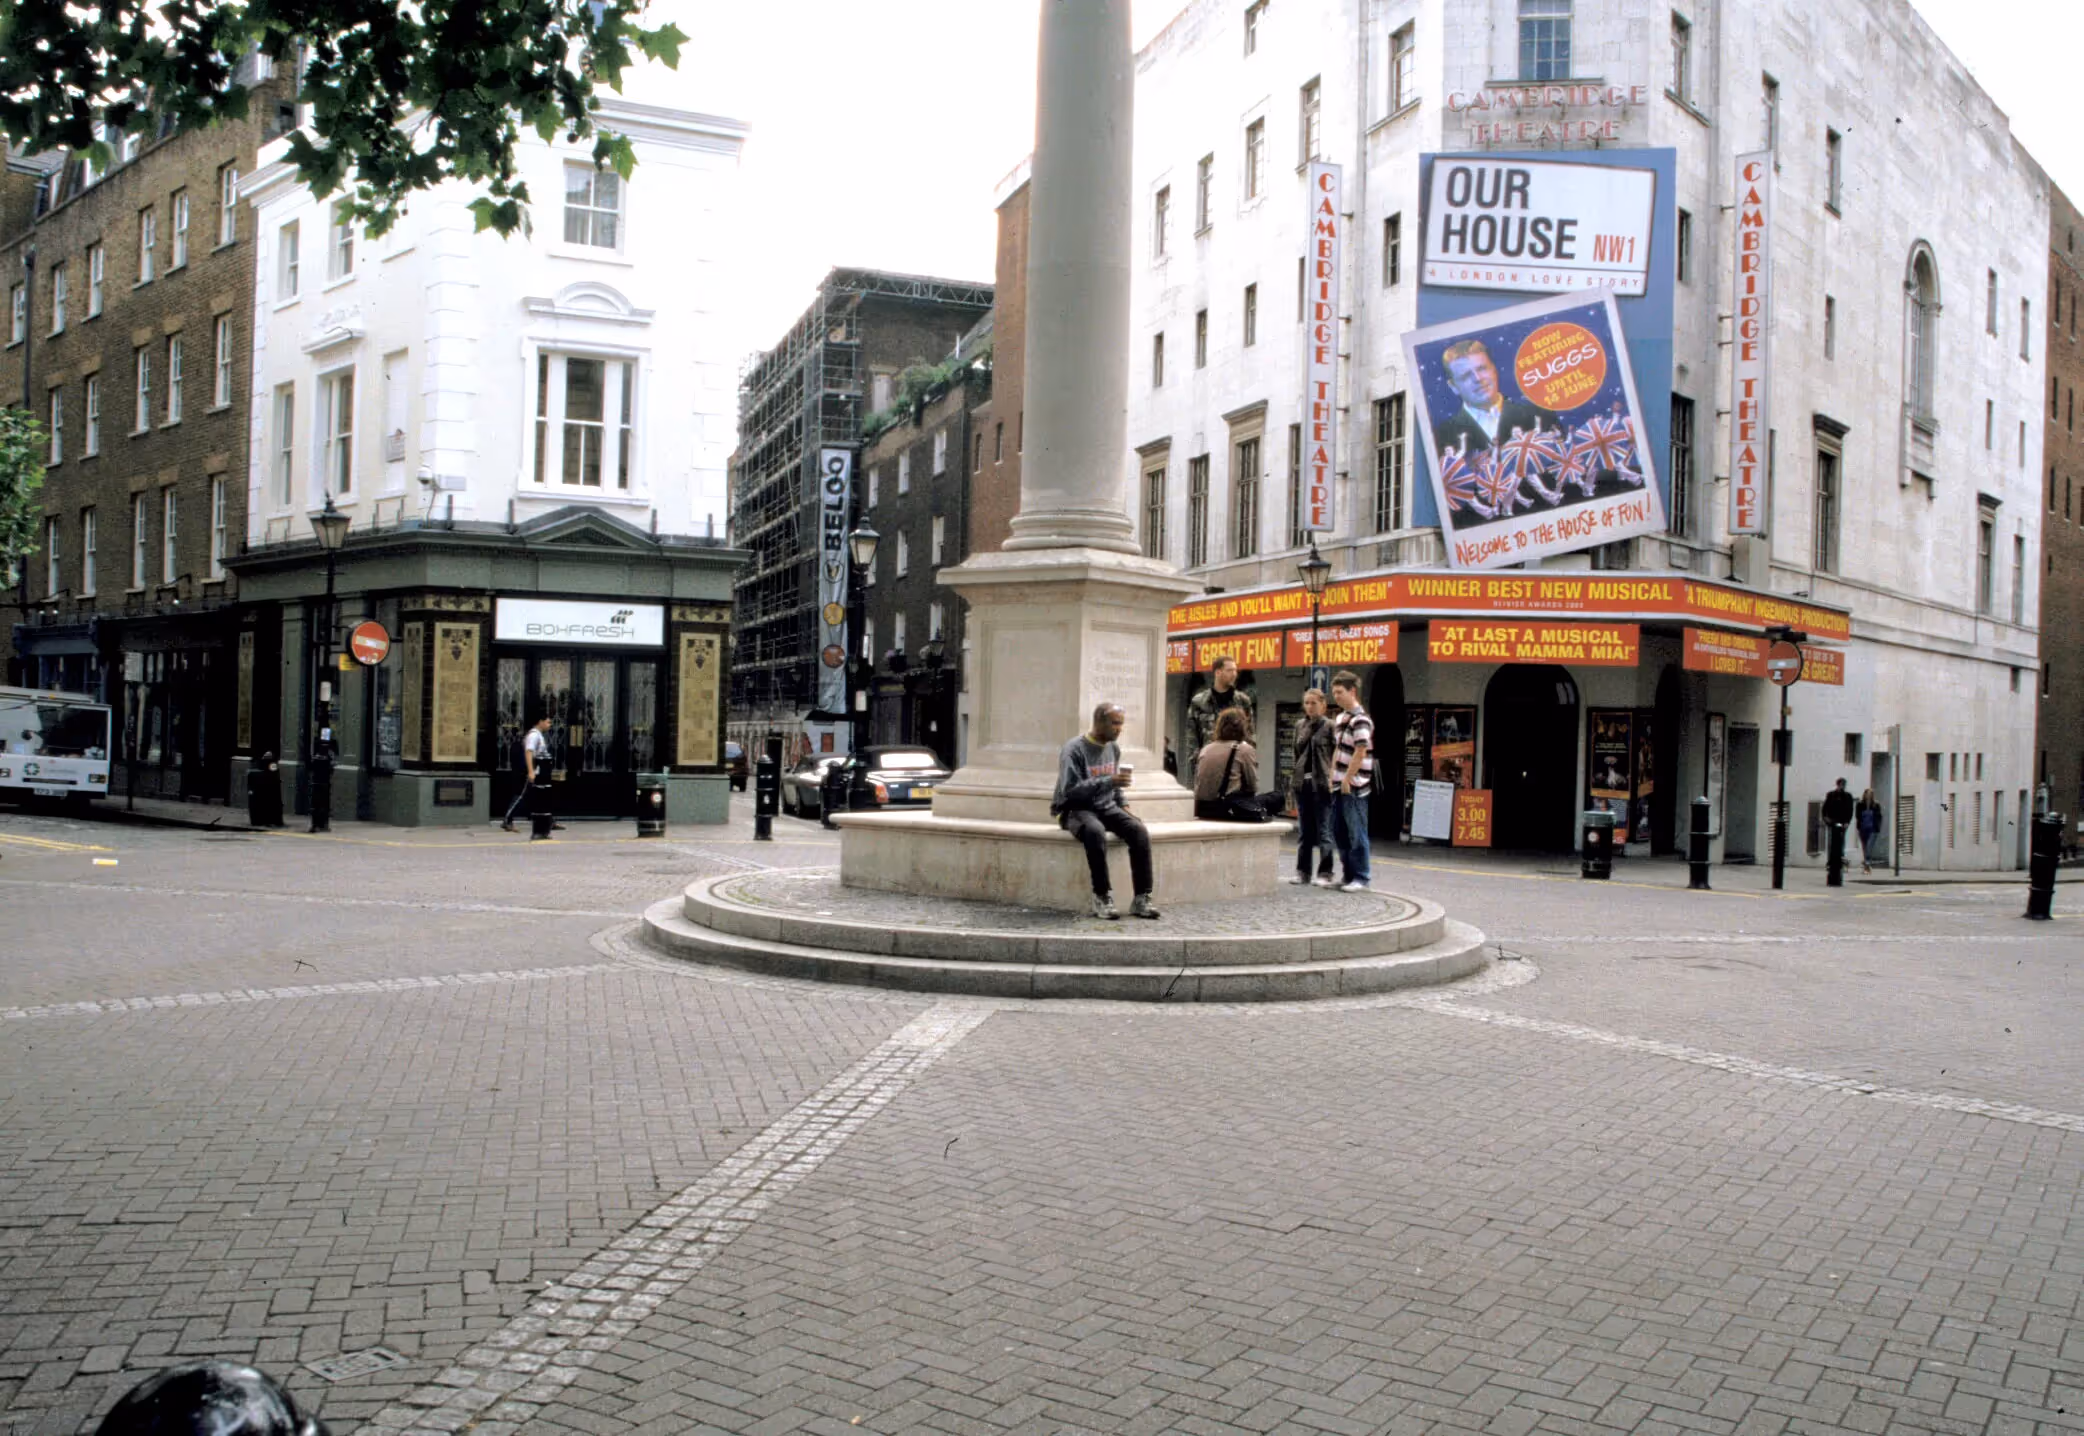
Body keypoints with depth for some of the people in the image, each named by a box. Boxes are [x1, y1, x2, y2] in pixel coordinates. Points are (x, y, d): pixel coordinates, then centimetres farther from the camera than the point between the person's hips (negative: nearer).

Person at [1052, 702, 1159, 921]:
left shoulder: (1113, 749, 11)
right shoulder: (1075, 749, -13)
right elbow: (1070, 790, -23)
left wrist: (1123, 808, 8)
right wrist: (1108, 782, -28)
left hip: (1106, 806, 6)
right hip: (1076, 809, -6)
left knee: (1139, 830, -22)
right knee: (1095, 831, -39)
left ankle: (1142, 899, -21)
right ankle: (1102, 897, -30)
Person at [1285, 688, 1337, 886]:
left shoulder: (1329, 726, -3)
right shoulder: (1300, 726, 12)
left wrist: (1331, 779, -14)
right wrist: (1296, 779, 11)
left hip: (1321, 783, -5)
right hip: (1303, 782, 5)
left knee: (1323, 830, -1)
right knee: (1303, 830, 10)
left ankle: (1325, 872, 3)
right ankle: (1302, 870, 16)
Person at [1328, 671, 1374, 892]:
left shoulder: (1360, 720, -13)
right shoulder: (1339, 718, 14)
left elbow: (1360, 752, -17)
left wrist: (1347, 779, -16)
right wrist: (1333, 777, 13)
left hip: (1354, 785, -9)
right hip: (1340, 785, 9)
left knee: (1356, 833, -3)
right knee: (1339, 831, 12)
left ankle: (1360, 879, 3)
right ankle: (1348, 875, 21)